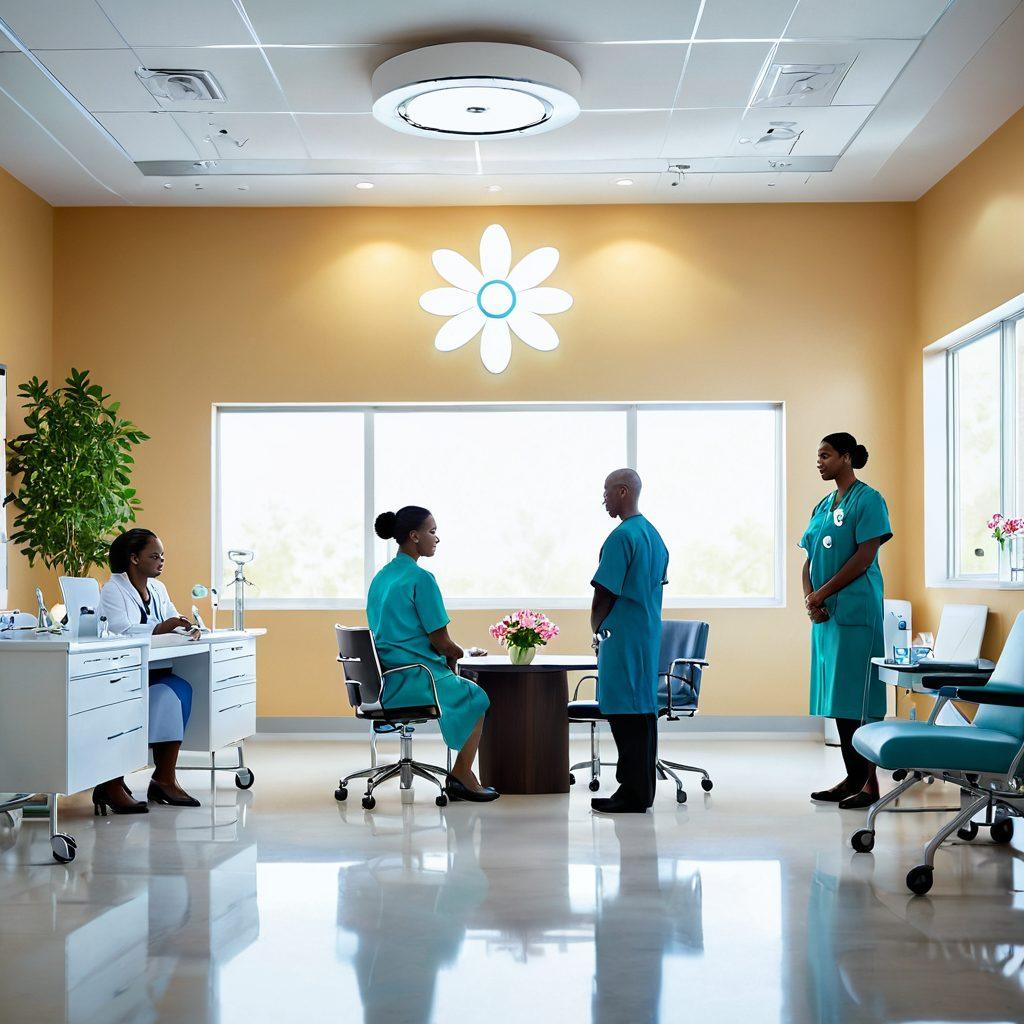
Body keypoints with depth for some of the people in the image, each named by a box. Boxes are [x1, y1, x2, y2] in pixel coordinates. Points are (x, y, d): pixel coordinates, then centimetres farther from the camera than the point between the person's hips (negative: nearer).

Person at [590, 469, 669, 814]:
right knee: (643, 709, 12)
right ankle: (641, 790, 18)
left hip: (624, 637, -9)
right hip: (650, 632, 9)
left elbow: (604, 593, -15)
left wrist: (596, 627, 2)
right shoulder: (654, 535, 14)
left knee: (625, 713, -5)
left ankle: (632, 794, -3)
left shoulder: (622, 536, -15)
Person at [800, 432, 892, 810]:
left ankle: (870, 782, -4)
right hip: (825, 613, 8)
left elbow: (865, 555, -13)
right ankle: (853, 778, 14)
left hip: (855, 611, -8)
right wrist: (809, 598, -1)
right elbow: (810, 559, 17)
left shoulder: (868, 500, -6)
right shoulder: (823, 506, 18)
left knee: (858, 698, -8)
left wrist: (823, 593, -12)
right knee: (837, 699, 8)